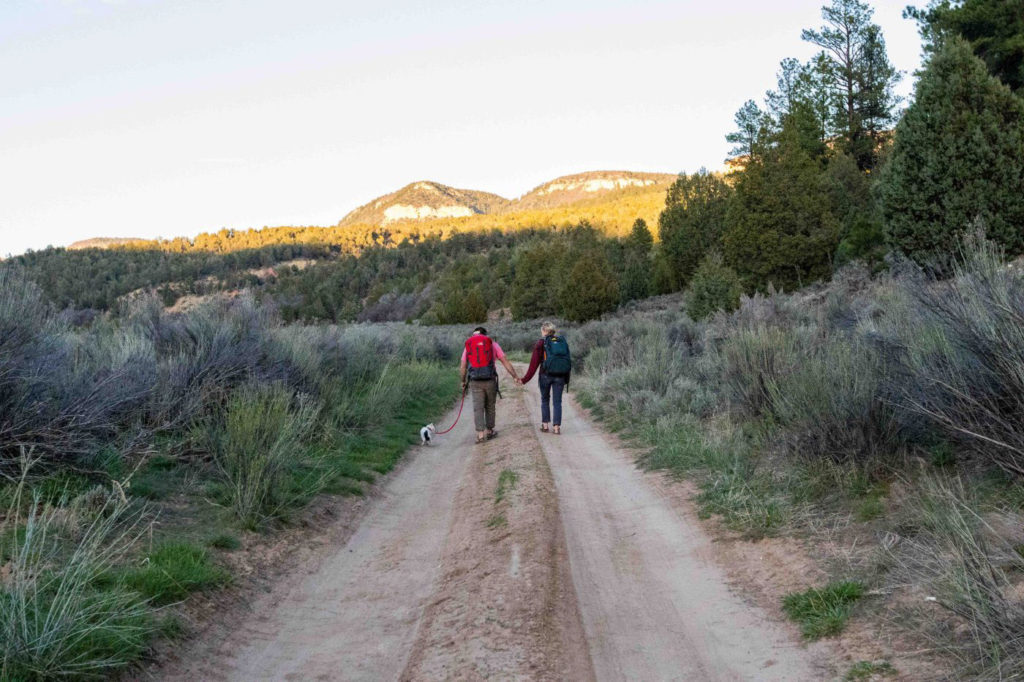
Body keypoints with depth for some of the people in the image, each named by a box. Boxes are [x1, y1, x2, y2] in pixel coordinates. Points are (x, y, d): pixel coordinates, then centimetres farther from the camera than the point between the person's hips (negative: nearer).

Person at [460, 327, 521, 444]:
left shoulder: (468, 346, 10)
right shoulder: (492, 344, 7)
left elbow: (463, 367, 6)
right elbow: (505, 362, 3)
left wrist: (463, 381, 21)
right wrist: (515, 377, 5)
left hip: (475, 382, 0)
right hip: (490, 380, 0)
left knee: (478, 408, 1)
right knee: (490, 406, 15)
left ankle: (480, 434, -9)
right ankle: (489, 431, 25)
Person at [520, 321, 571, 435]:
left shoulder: (541, 343, -3)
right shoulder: (563, 342, 8)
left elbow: (534, 363, -7)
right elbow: (569, 362, 9)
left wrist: (525, 379, -3)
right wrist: (566, 380, 17)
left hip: (546, 375, -2)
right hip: (560, 377, 2)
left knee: (545, 400, 17)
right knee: (557, 402, 8)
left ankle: (545, 424, 17)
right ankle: (556, 427, 3)